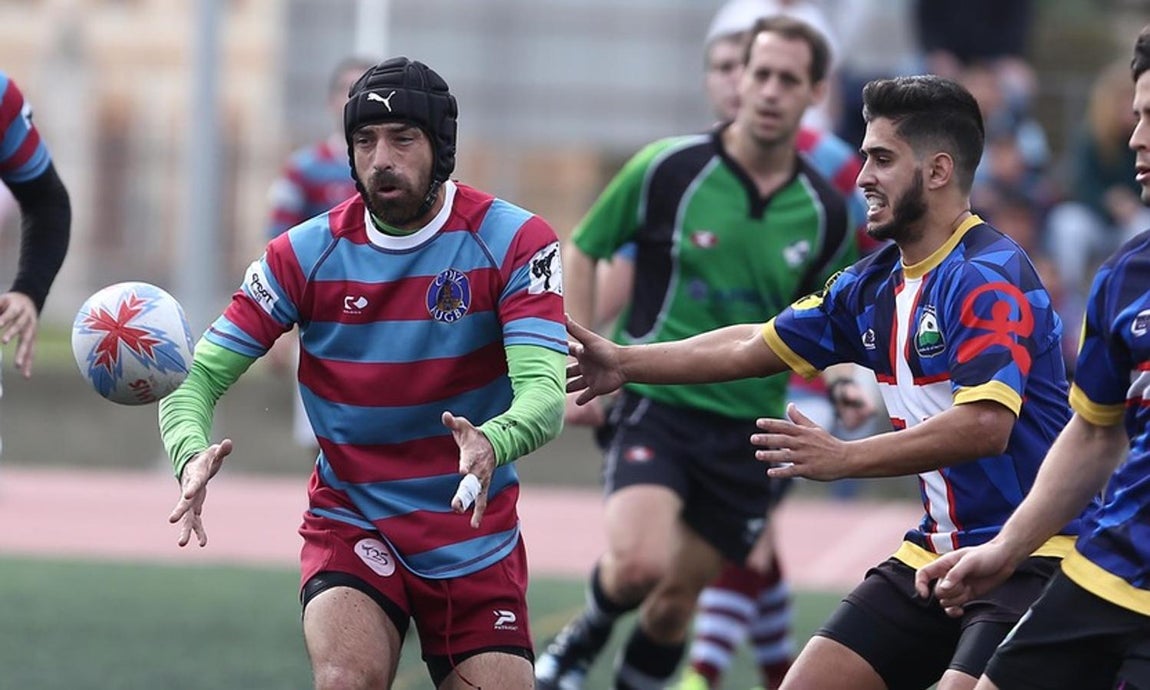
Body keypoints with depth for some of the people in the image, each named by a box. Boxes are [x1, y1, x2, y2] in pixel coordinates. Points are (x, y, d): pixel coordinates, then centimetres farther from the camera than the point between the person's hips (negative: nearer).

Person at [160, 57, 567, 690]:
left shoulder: (513, 241, -10)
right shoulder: (305, 255, -6)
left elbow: (545, 395, -21)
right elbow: (195, 378, -7)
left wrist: (491, 443, -45)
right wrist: (193, 458, -30)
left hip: (476, 539, 1)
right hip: (350, 525, -1)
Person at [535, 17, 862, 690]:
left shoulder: (827, 214, 1)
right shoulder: (668, 169, -8)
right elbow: (582, 251, 4)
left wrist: (846, 381, -4)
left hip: (748, 425, 3)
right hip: (656, 401, -3)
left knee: (675, 602, 8)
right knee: (639, 563, -25)